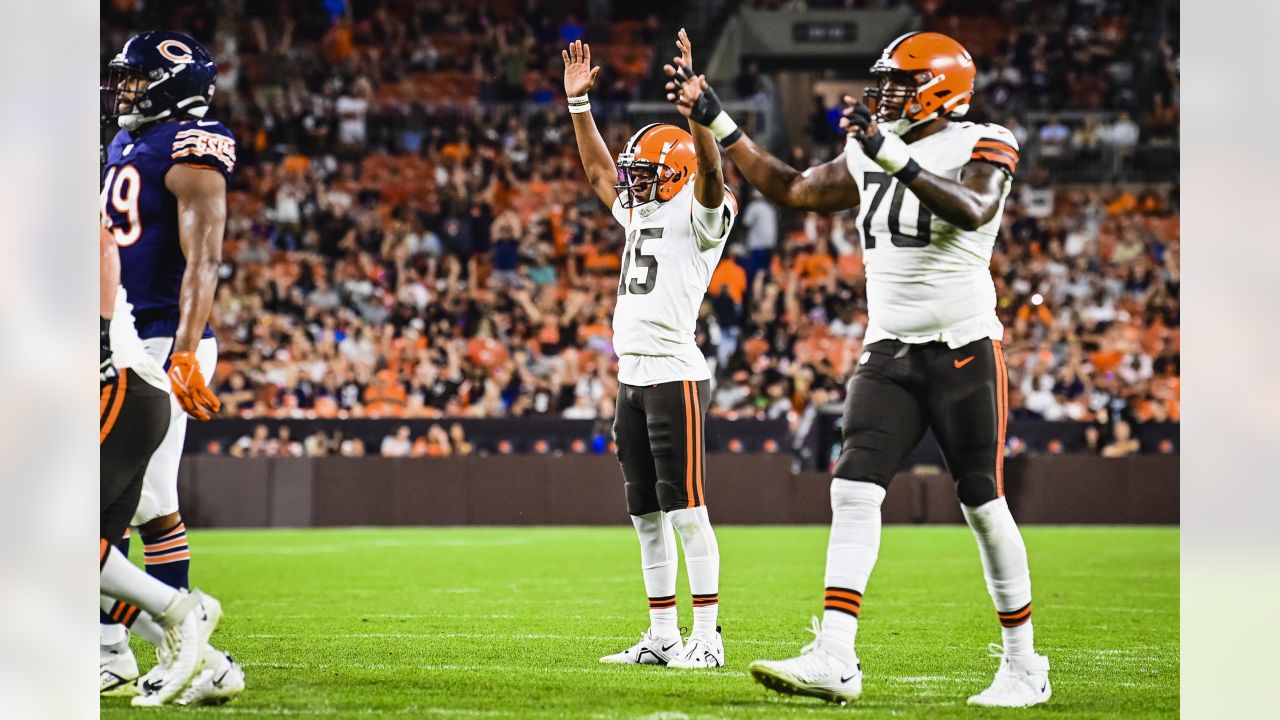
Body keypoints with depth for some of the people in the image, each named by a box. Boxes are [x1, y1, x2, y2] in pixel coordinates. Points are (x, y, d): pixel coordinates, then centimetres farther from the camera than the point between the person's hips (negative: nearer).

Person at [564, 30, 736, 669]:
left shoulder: (700, 215, -4)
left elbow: (708, 170, -23)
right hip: (631, 377, 9)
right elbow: (598, 169, 31)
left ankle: (706, 635, -7)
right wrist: (577, 100, 28)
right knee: (646, 513, 9)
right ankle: (662, 636, 14)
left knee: (685, 508, -9)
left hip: (675, 374, -9)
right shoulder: (639, 213, 19)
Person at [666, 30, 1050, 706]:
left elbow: (973, 211, -27)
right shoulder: (869, 156, 12)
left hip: (963, 350, -5)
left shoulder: (981, 145, -7)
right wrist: (716, 122, 19)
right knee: (854, 490, -10)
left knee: (984, 505, 2)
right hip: (888, 352, 5)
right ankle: (834, 659, -17)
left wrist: (892, 155, -32)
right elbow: (791, 189, 23)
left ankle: (1023, 667, 15)